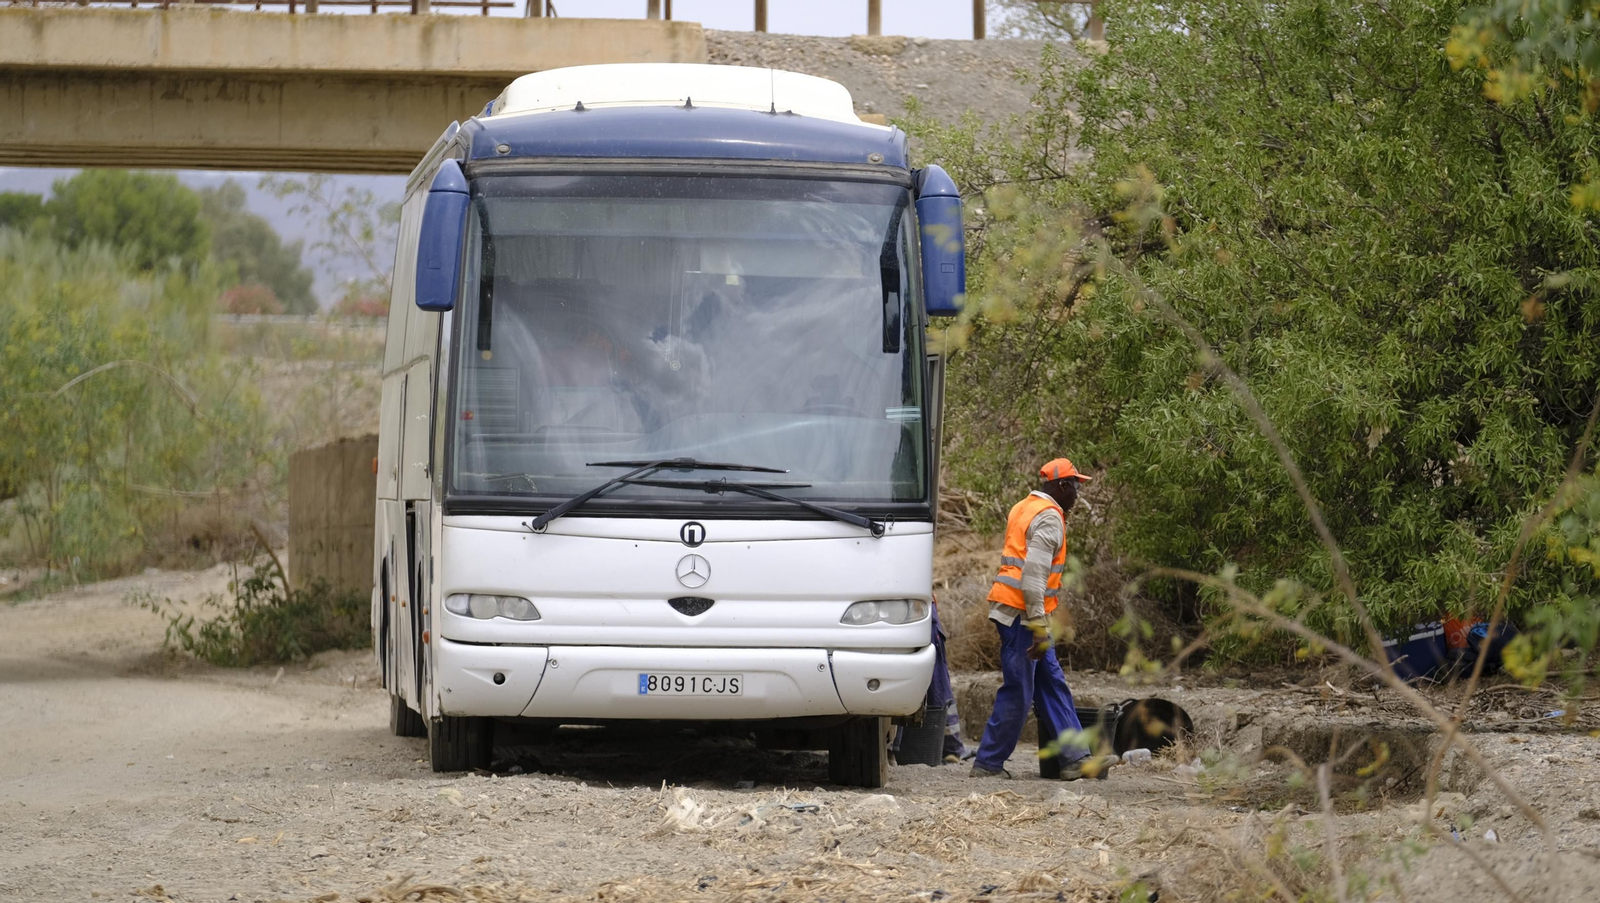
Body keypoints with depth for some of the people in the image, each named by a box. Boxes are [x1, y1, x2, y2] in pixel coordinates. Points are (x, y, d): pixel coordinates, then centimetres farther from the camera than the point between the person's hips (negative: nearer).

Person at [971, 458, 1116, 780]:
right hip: (1022, 612, -10)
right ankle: (988, 763, -1)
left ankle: (1074, 758, 8)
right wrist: (1039, 626, -23)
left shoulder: (1025, 509, 18)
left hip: (1012, 609, 10)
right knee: (1017, 693, -6)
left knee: (1052, 684, 9)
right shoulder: (1049, 518, -13)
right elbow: (1034, 573, -22)